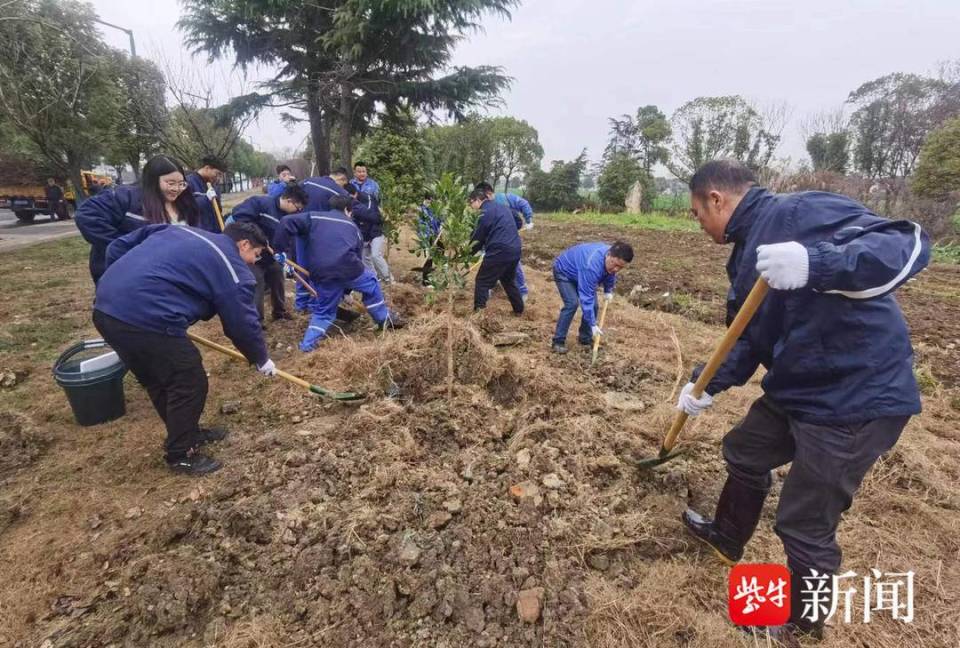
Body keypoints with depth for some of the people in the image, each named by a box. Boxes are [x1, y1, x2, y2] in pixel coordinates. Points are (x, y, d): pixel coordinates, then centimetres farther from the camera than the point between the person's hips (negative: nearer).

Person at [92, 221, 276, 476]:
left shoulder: (179, 231, 23)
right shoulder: (232, 267, 1)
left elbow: (118, 247, 23)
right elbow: (243, 323, 5)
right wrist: (261, 359, 20)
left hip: (106, 307, 9)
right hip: (146, 318, -9)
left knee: (156, 380, 24)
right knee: (190, 384, 8)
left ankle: (187, 433, 42)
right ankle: (181, 455, 24)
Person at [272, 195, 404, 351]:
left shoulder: (314, 217, 23)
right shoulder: (353, 227, 25)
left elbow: (286, 223, 9)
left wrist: (281, 250, 14)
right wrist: (347, 289, 35)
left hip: (321, 274, 2)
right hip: (347, 268, -1)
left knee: (324, 310, 22)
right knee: (371, 283, 28)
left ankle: (308, 344, 17)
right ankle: (385, 319, 35)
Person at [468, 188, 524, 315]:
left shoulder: (485, 212, -8)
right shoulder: (502, 207, 20)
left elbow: (478, 238, -3)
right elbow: (517, 221, 32)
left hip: (499, 251, -9)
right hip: (515, 250, 9)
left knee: (482, 281, 2)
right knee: (509, 280, 25)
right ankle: (519, 310, 31)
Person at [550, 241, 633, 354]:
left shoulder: (612, 258, -19)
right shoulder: (592, 266, -43)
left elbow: (609, 274, 9)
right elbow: (586, 297, -41)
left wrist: (608, 291, 7)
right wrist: (592, 324, -39)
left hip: (579, 272, 8)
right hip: (564, 271, -8)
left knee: (593, 304, -2)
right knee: (572, 303, -24)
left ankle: (585, 338, 14)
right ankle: (558, 341, -14)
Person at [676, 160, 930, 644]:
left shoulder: (800, 212, -19)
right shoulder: (747, 250, 9)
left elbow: (907, 244, -29)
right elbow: (749, 338, 13)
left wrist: (815, 263, -46)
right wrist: (707, 386, 6)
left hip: (856, 398, -9)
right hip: (795, 390, 10)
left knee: (805, 527, 4)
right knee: (743, 451, 25)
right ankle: (728, 538, 50)